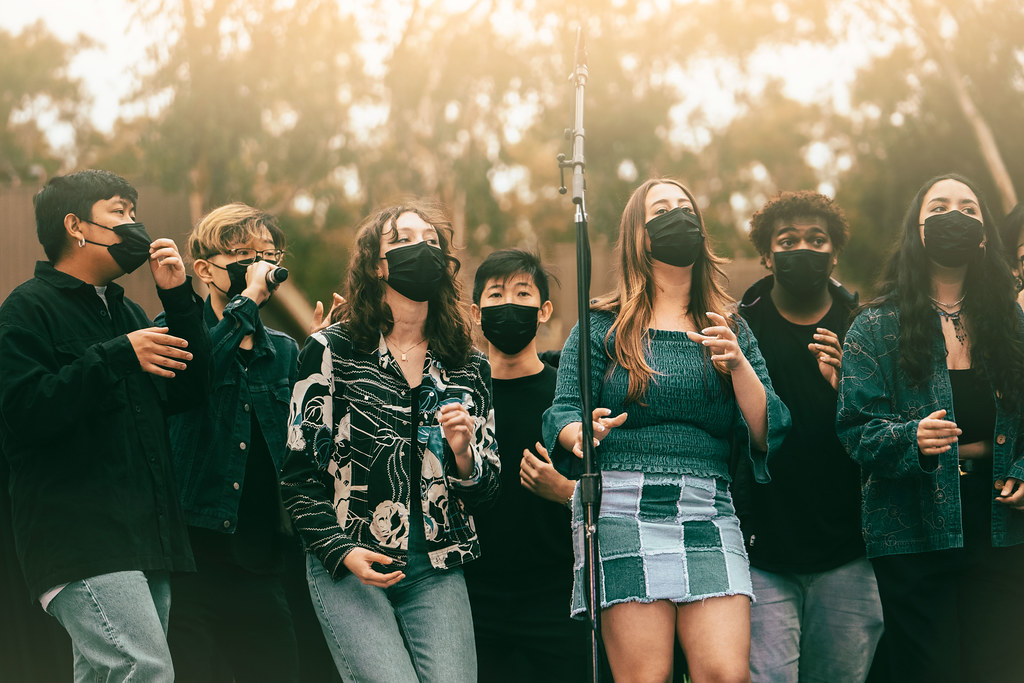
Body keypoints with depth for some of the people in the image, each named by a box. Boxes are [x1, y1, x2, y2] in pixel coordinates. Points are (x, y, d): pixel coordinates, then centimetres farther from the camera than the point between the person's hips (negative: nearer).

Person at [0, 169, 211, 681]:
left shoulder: (126, 312, 25)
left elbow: (187, 394, 16)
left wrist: (178, 299, 7)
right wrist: (118, 357, -19)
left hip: (145, 539, 8)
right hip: (77, 539, -8)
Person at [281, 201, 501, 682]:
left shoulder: (467, 367, 12)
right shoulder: (332, 350, 3)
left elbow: (486, 490, 15)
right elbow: (299, 472, 2)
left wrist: (463, 454, -7)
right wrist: (341, 550, -10)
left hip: (438, 570, 3)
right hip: (347, 567, -3)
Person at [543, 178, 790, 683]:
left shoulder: (729, 332, 18)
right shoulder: (603, 328, 12)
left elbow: (765, 434, 10)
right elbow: (562, 416, 4)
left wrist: (737, 365, -5)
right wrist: (582, 432, -19)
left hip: (709, 511, 2)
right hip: (622, 505, -2)